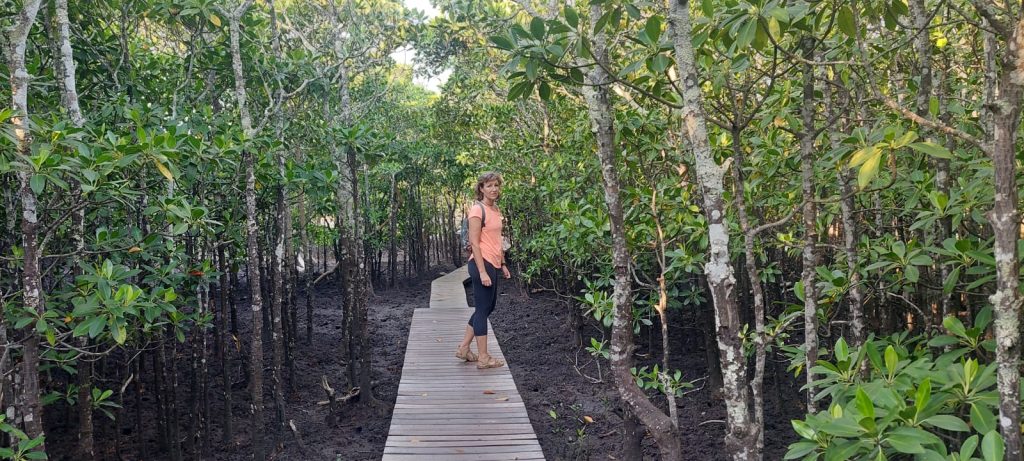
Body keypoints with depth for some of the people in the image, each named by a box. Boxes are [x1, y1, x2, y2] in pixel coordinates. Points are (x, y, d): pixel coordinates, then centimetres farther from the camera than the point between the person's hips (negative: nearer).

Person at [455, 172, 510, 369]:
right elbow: (474, 243, -17)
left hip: (493, 264, 9)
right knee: (483, 308, -2)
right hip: (482, 263, -9)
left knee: (488, 306, 16)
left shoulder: (496, 209, 13)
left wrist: (503, 264, 18)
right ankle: (483, 358, 7)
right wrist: (482, 272, -21)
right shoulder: (477, 209, -13)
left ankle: (464, 348, 25)